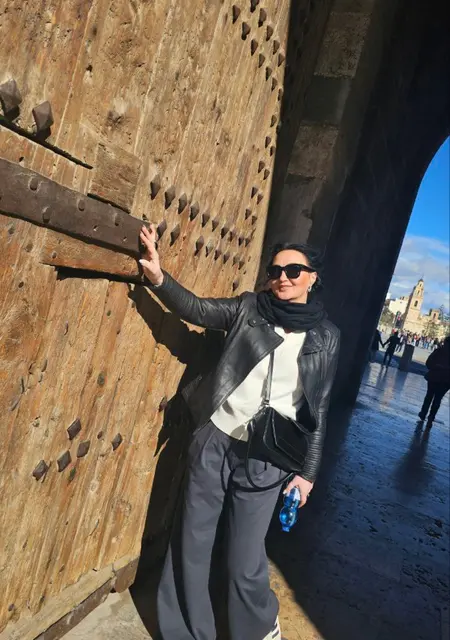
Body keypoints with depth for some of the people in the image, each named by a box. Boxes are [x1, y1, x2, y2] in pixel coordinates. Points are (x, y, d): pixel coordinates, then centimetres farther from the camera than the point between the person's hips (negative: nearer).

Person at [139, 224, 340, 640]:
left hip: (265, 458, -1)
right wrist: (157, 277, -21)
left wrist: (308, 470, 6)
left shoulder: (326, 337, 1)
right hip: (214, 441, 2)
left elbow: (318, 409, 5)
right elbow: (196, 309, -4)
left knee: (245, 559, 8)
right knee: (191, 545, 13)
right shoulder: (250, 308, 2)